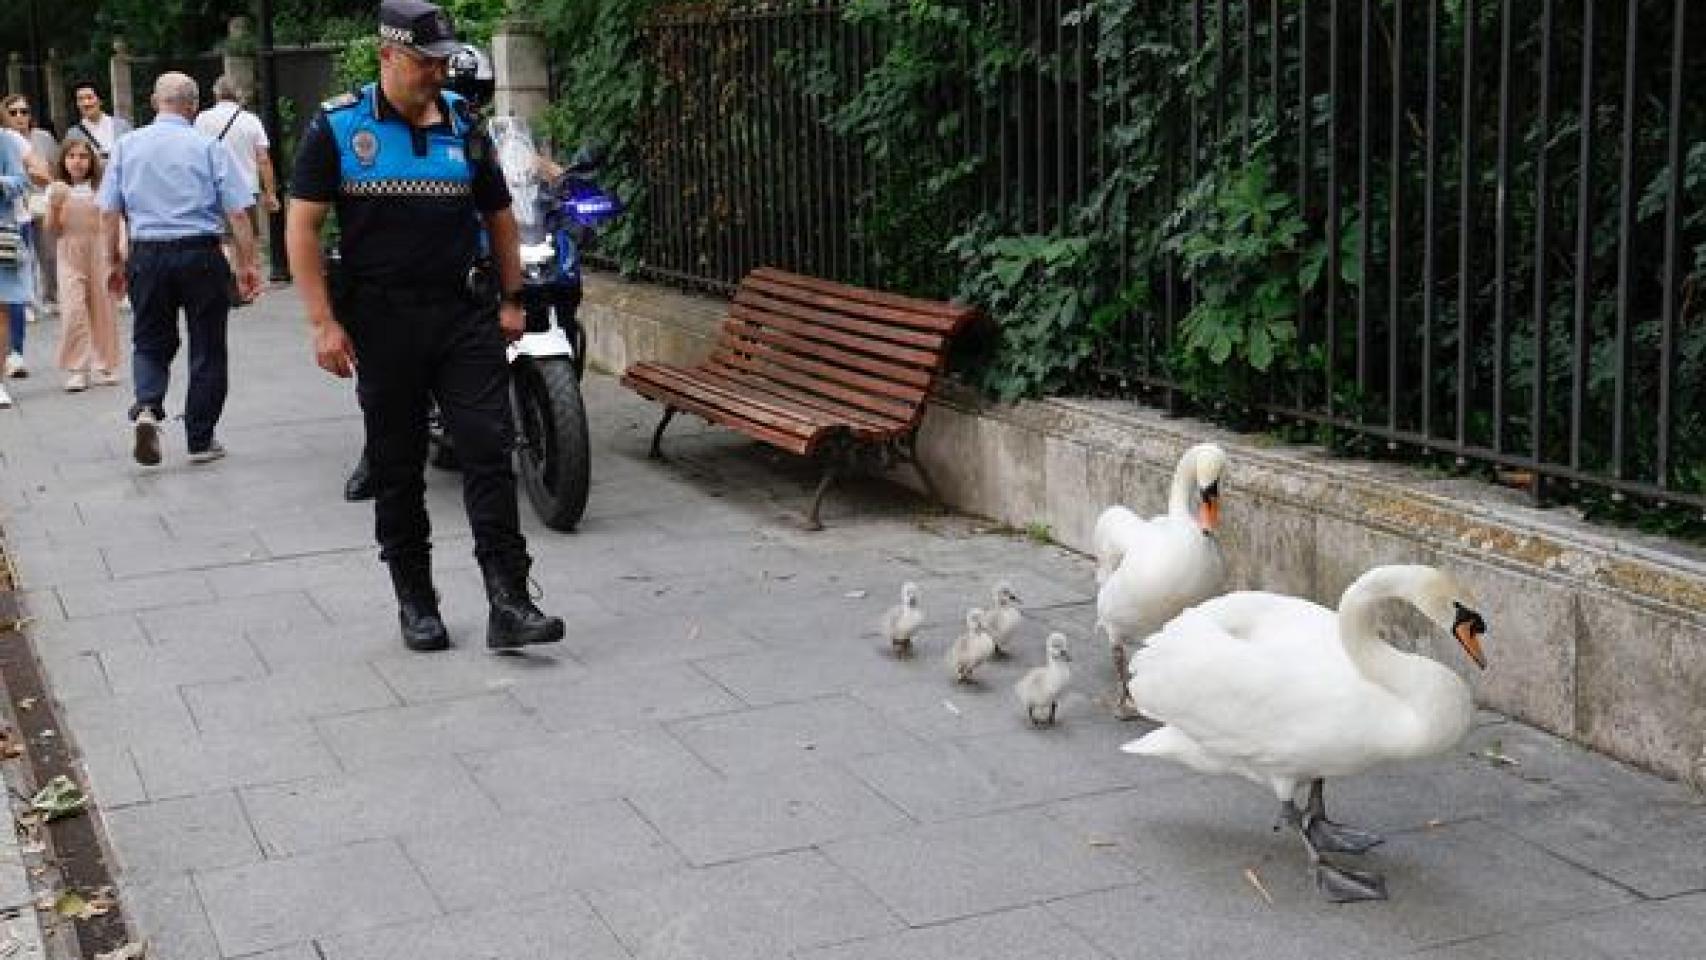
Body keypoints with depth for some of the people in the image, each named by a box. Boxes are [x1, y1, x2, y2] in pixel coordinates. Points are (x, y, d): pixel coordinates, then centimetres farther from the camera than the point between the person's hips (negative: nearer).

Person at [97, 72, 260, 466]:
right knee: (206, 348, 8)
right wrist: (248, 263, 1)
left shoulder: (127, 146, 4)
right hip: (201, 254, -2)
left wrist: (114, 262, 14)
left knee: (150, 342, 15)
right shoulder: (209, 147, -4)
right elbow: (237, 212, -6)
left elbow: (108, 212, 4)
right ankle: (201, 440, 13)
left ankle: (147, 407, -12)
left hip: (147, 256, 2)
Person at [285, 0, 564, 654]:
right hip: (382, 321, -2)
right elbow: (302, 225, -4)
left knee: (489, 451, -7)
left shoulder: (465, 126, 8)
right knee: (398, 468, 7)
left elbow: (499, 215, 19)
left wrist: (512, 299, 12)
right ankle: (415, 602, 19)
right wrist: (323, 321, -11)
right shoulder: (337, 127, -1)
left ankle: (508, 604, -7)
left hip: (464, 314, 2)